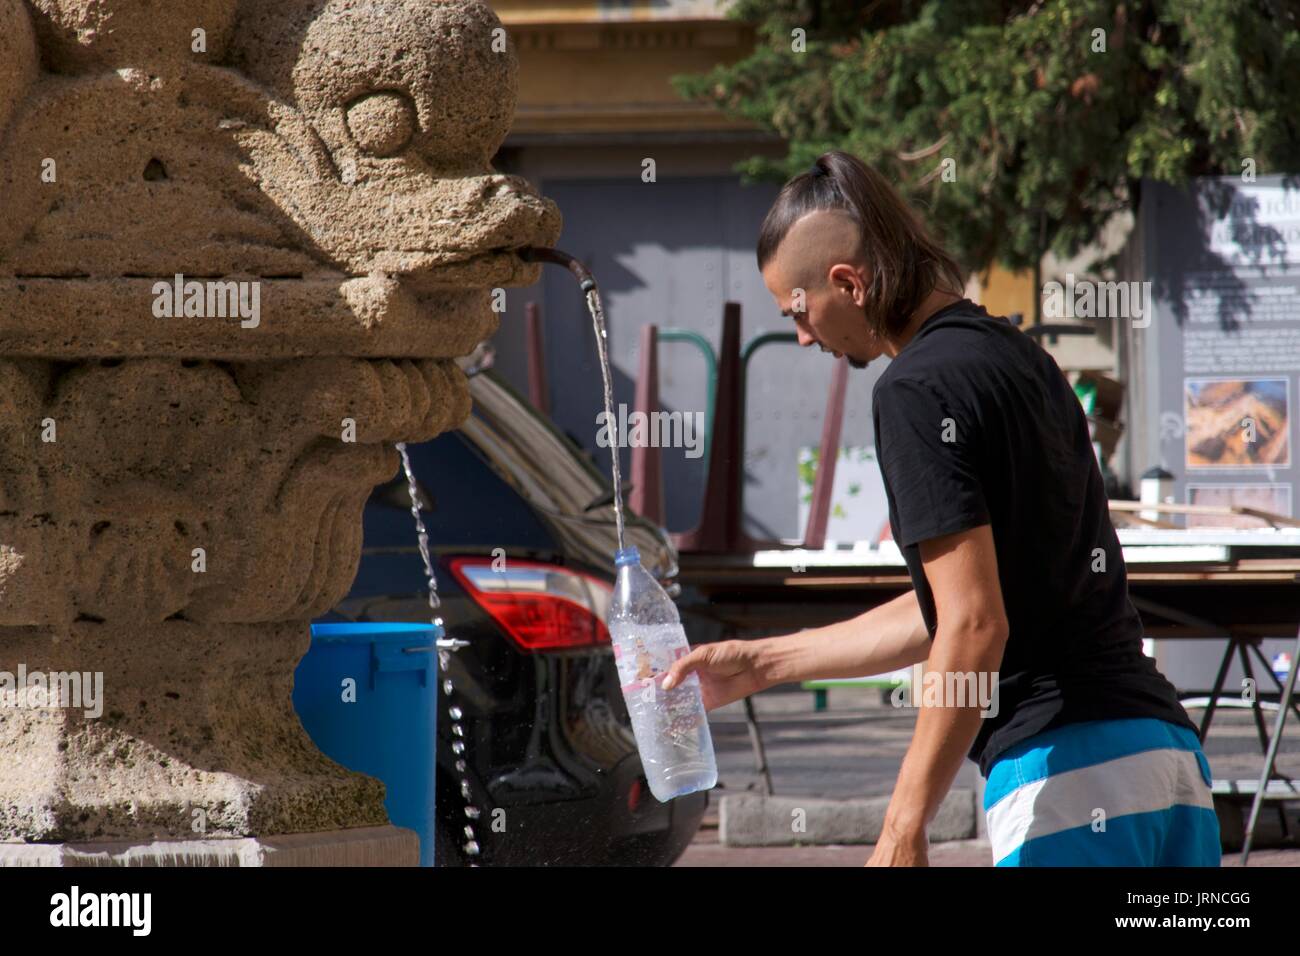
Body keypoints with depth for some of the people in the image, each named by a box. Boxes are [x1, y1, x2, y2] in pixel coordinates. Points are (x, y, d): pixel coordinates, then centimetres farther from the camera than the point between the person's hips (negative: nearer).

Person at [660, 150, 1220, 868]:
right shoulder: (1017, 356, 20)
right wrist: (762, 663, 35)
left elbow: (974, 625, -16)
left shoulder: (918, 386, -8)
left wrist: (904, 828, -14)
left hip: (1067, 777, -9)